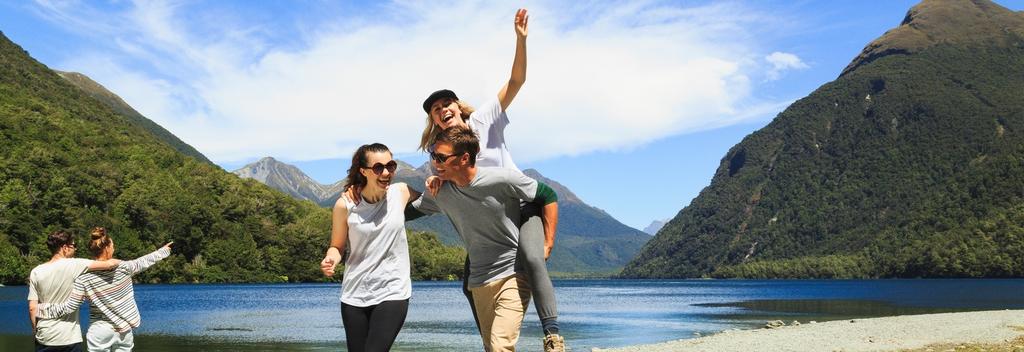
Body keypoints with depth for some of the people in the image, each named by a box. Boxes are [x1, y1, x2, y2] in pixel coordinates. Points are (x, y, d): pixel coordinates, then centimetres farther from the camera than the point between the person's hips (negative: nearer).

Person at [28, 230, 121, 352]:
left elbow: (32, 308, 0)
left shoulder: (36, 272, 0)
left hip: (45, 337, 4)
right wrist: (121, 262, 6)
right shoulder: (74, 265, -11)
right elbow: (109, 264, -15)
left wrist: (35, 330, 13)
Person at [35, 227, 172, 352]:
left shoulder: (84, 278, -14)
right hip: (124, 331, 1)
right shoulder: (123, 268, -9)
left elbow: (69, 307, -13)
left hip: (100, 332, -1)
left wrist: (40, 308, -4)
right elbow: (144, 261, 9)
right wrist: (163, 251, 26)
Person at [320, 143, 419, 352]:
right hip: (354, 295, 1)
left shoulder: (401, 193, -3)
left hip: (392, 293, -1)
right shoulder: (345, 205, -6)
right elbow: (337, 246, 6)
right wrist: (330, 260, -17)